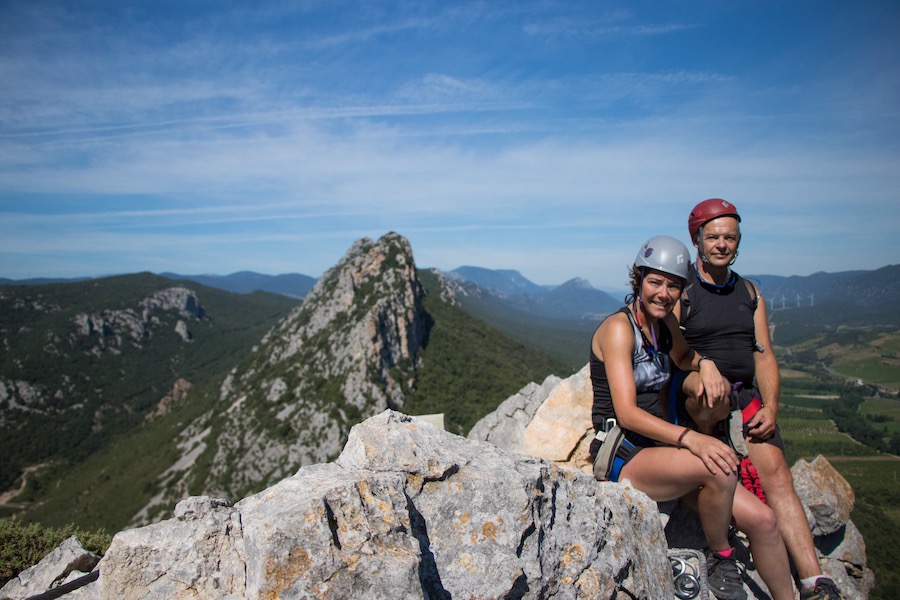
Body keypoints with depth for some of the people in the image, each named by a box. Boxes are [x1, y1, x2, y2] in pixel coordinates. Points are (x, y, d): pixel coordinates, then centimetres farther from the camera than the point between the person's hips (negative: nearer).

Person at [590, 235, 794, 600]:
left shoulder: (664, 322, 7)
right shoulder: (619, 327, -16)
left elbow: (682, 357, 28)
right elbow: (626, 412, -23)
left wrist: (705, 364, 4)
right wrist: (690, 438, -36)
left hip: (659, 448, 8)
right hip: (624, 456, -7)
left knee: (762, 520, -3)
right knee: (721, 467, -30)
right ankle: (720, 560, -4)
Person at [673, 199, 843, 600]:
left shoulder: (750, 293, 15)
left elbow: (764, 356, 11)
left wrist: (770, 407, -4)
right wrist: (700, 376, -26)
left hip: (745, 396, 4)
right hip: (696, 399, -4)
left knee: (776, 472, -15)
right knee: (712, 391, -37)